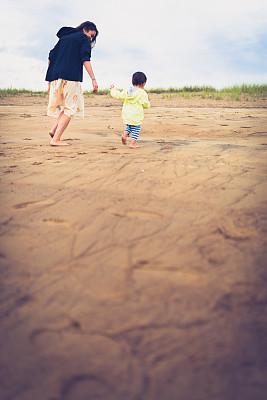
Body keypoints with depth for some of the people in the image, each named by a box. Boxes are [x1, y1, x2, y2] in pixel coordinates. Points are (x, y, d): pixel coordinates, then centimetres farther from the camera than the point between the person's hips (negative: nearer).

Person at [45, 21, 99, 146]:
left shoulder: (64, 37, 25)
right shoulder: (83, 38, 6)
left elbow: (50, 57, 21)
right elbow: (85, 60, -9)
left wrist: (50, 79, 23)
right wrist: (93, 79, -13)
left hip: (55, 77, 7)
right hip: (71, 77, -7)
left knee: (66, 105, 21)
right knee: (70, 108, -3)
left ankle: (54, 129, 4)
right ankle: (55, 139, -11)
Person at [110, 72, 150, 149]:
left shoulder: (127, 91, 4)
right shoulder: (143, 93, -8)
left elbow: (118, 95, 12)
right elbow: (146, 105, 0)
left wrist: (113, 90, 31)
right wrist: (148, 101, 24)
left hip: (126, 115, 5)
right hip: (136, 116, -5)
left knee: (129, 127, 26)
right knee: (136, 129, 6)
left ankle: (124, 135, 4)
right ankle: (133, 143, 1)